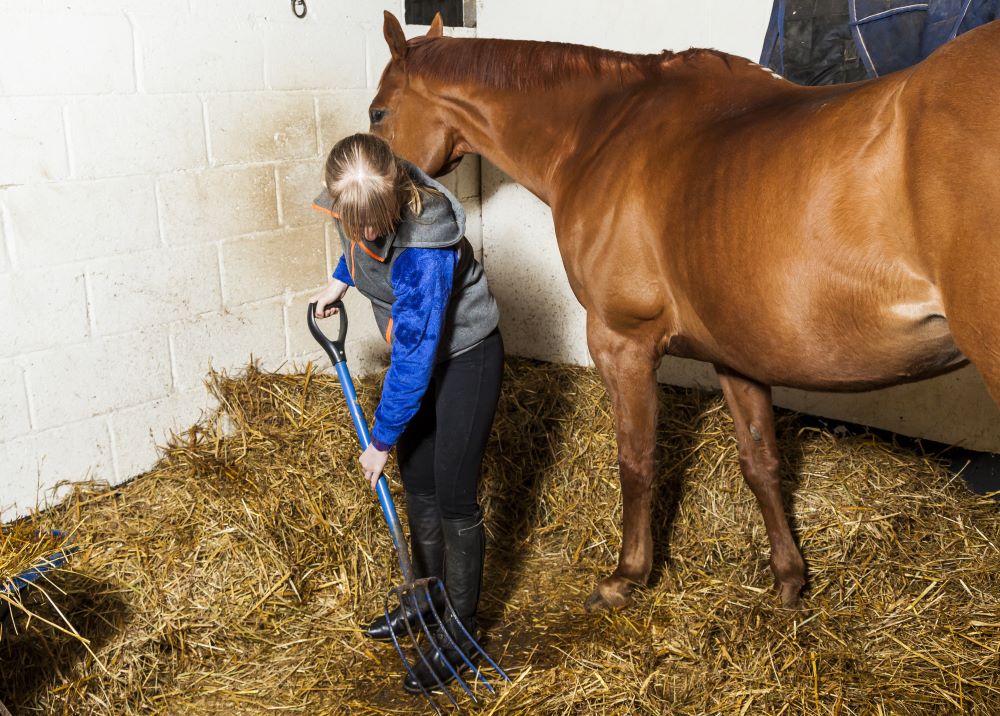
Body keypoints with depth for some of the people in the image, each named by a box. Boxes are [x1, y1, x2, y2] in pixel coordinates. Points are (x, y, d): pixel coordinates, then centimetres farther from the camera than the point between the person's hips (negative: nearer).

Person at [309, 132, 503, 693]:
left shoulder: (423, 247, -38)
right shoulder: (355, 203, -17)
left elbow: (413, 359, -31)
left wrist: (383, 440, -21)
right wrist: (340, 281, 6)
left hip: (464, 357, -8)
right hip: (418, 351, 8)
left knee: (454, 498, -2)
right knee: (418, 484, 17)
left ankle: (462, 629, 16)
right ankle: (428, 599, 36)